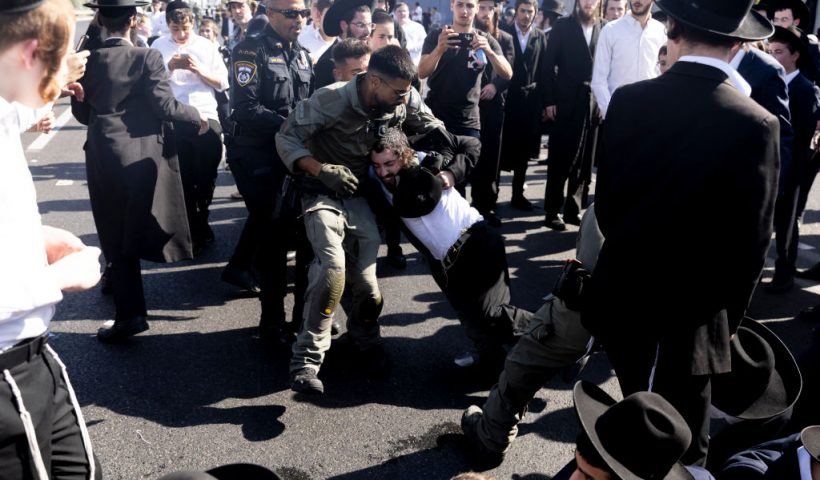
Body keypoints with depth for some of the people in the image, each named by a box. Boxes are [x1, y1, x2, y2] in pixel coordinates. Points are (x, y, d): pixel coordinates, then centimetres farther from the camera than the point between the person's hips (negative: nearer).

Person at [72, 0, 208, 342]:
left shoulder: (88, 60, 2)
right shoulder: (148, 57, -8)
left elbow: (80, 112, 9)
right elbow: (164, 105, -13)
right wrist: (197, 116, 4)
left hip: (103, 157, 2)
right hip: (144, 155, -2)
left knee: (116, 236, 7)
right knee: (137, 229, 16)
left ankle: (129, 313, 6)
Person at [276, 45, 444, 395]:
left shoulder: (406, 100, -10)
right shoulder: (332, 99, -21)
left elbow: (434, 130, 4)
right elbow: (286, 139, -17)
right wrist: (322, 170, -32)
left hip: (362, 194, 4)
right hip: (323, 192, -4)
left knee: (367, 285, 0)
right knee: (333, 264, -28)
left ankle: (364, 337, 35)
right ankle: (307, 358, -12)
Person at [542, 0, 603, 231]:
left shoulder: (605, 28, 7)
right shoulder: (563, 25, 2)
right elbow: (549, 64, -2)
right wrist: (549, 100, -8)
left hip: (594, 103, 3)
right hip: (566, 102, -2)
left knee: (584, 160, 7)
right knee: (560, 159, 3)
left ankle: (573, 209, 17)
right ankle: (552, 212, 11)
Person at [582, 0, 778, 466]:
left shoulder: (629, 100, -6)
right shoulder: (756, 124, -15)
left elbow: (606, 199, 2)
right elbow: (752, 239, -10)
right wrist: (729, 314, 6)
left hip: (623, 297, 4)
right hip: (692, 314, -4)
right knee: (679, 451, 12)